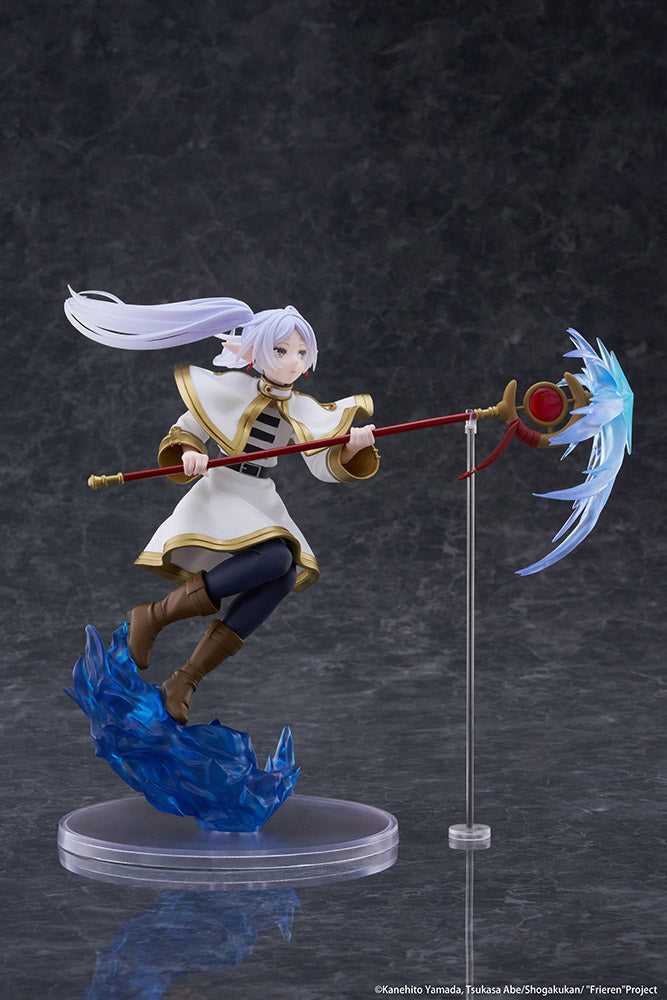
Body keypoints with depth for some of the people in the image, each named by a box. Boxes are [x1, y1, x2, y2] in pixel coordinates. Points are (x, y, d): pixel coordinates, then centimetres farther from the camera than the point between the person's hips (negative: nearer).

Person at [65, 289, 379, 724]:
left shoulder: (302, 410, 7)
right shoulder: (231, 389, -3)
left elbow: (326, 466, -1)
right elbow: (184, 434, 3)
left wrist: (354, 446, -21)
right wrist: (188, 455, -20)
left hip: (264, 503, 5)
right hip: (222, 491, -5)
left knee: (285, 576, -21)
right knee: (273, 557, -30)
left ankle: (187, 679, -17)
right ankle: (154, 615, -21)